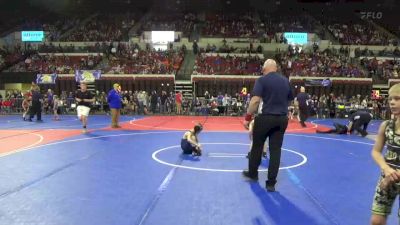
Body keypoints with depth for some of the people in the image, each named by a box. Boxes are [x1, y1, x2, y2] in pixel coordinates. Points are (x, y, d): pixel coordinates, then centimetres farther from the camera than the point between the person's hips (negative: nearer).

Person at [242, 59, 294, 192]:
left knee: (257, 146, 15)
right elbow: (290, 100, 17)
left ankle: (253, 173, 32)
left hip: (266, 118, -4)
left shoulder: (262, 80, -6)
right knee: (276, 150, 7)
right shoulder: (285, 81, 10)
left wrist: (248, 117, -12)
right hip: (282, 119, 4)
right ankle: (271, 183, 10)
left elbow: (255, 100, -17)